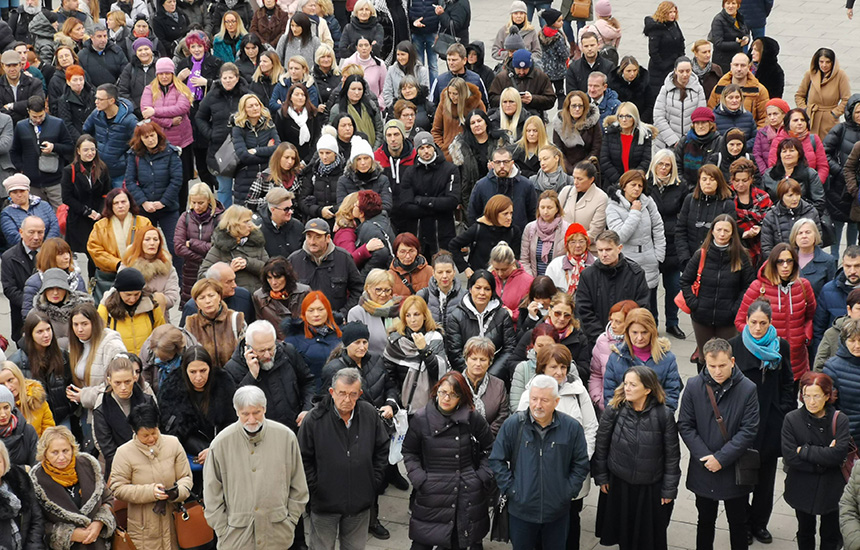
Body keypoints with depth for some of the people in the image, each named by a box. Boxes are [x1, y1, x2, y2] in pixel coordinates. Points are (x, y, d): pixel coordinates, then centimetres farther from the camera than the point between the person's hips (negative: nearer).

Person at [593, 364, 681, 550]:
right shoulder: (613, 410, -10)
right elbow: (601, 445, 2)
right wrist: (601, 477, 5)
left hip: (651, 488, -1)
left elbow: (672, 455, -6)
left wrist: (669, 490, -3)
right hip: (618, 484, 2)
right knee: (623, 534, 16)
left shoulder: (664, 414, -14)